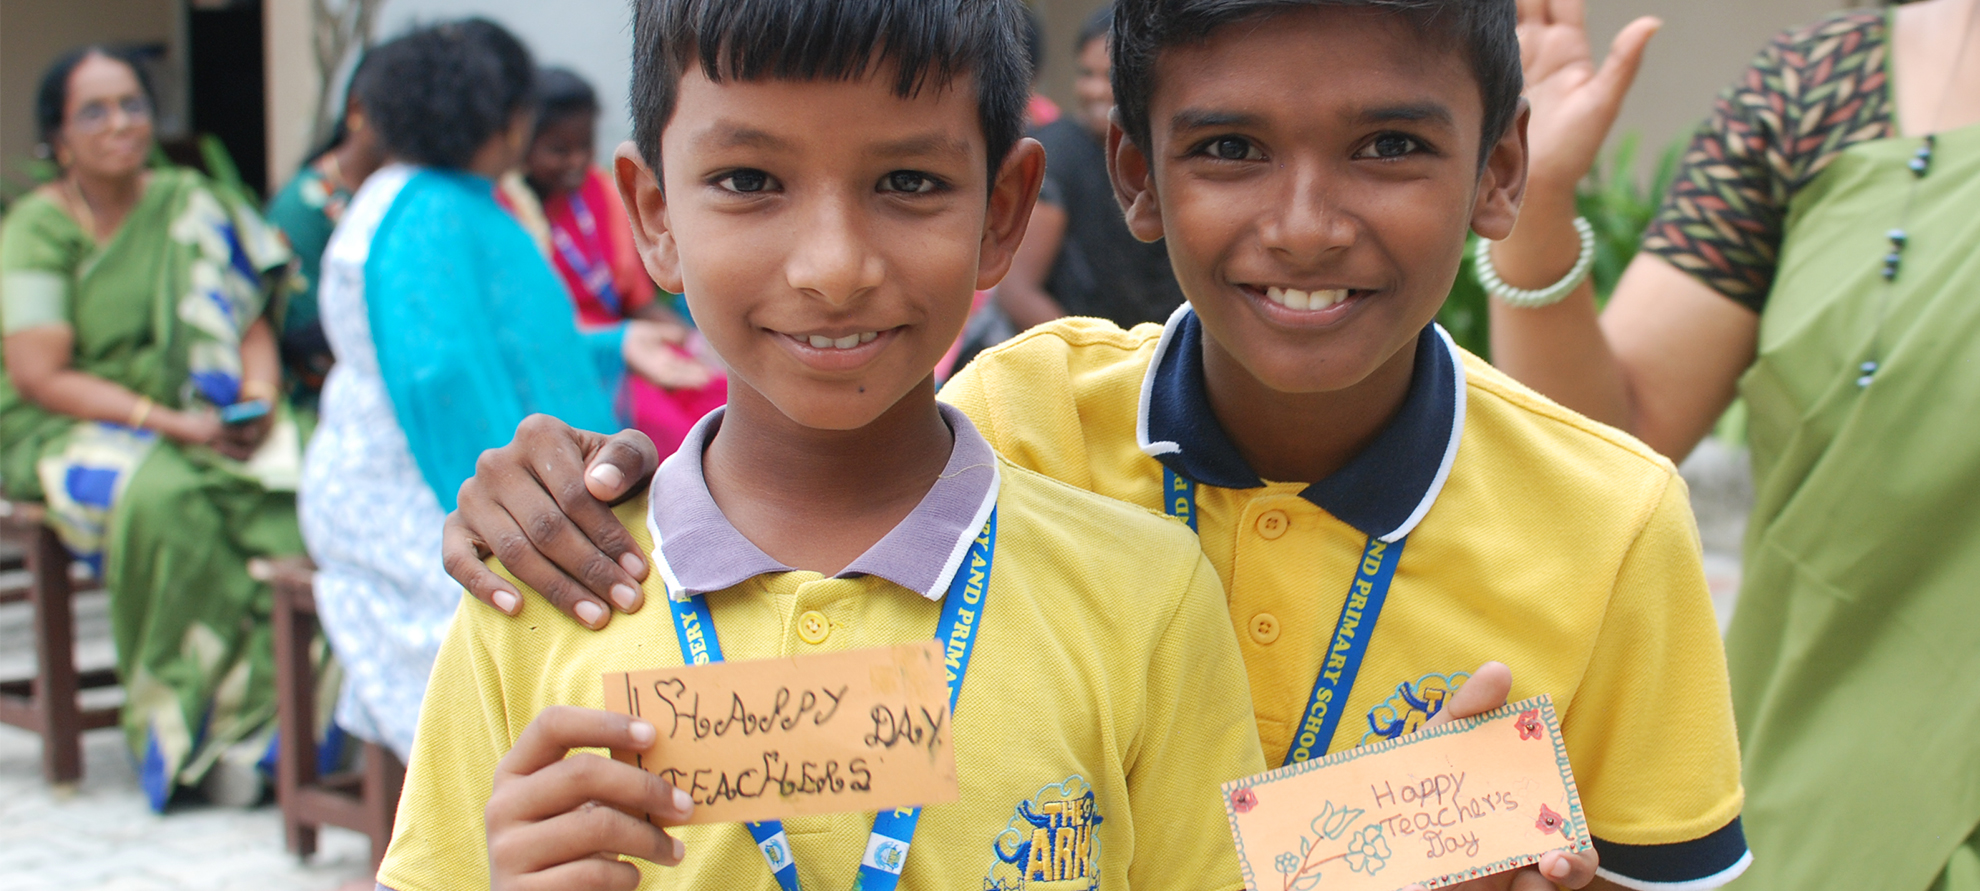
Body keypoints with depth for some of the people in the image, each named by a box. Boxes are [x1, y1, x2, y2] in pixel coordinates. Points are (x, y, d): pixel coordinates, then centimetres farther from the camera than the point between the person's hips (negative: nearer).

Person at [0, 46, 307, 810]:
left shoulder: (189, 203, 10)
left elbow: (251, 323, 10)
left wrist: (258, 396, -12)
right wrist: (169, 423, -19)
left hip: (207, 423, 3)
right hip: (68, 432, -3)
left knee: (287, 500, -30)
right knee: (164, 496, -37)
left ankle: (251, 725, -23)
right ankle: (187, 741, -26)